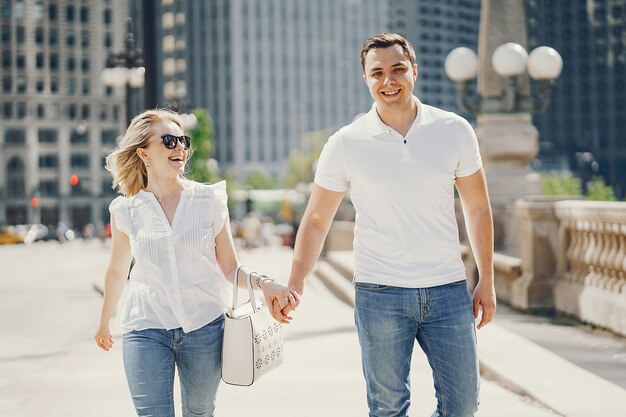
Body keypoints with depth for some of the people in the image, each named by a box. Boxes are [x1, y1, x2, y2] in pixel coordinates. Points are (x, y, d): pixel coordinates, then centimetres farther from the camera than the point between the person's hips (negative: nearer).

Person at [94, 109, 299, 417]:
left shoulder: (209, 200, -1)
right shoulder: (126, 211, 1)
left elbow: (229, 268, 0)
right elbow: (117, 272, 16)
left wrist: (261, 283, -19)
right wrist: (104, 322, 27)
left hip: (204, 326, 1)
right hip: (147, 329, 0)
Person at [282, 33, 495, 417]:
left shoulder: (455, 131, 1)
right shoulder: (346, 144, -3)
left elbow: (478, 209, 9)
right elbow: (317, 219, 5)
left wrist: (487, 281, 7)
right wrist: (294, 285, -1)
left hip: (448, 290, 2)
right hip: (380, 294, -1)